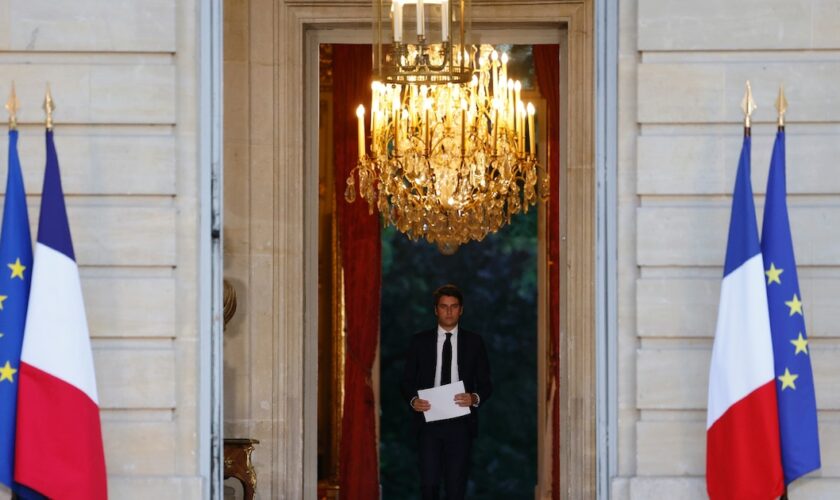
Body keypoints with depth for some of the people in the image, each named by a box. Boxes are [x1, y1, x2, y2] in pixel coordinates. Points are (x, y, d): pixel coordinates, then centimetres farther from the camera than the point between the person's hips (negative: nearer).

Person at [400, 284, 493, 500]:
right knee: (429, 482, -8)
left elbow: (486, 384, 7)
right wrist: (413, 400, -12)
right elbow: (407, 381, 9)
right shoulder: (420, 341, 7)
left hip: (460, 423, 0)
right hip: (429, 421, 0)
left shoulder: (474, 342, 7)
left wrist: (475, 398, -15)